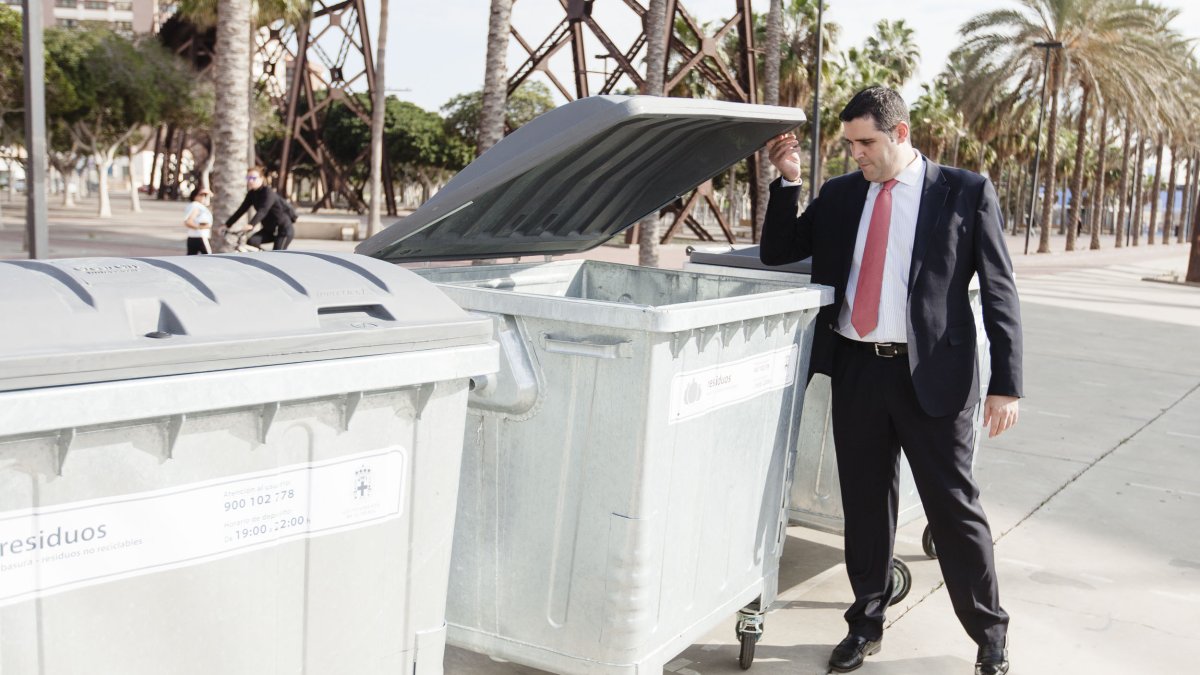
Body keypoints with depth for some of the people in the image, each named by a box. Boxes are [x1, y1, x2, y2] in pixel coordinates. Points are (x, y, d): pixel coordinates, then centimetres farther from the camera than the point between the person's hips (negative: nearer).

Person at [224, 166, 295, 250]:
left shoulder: (268, 192, -20)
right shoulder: (252, 194, 2)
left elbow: (263, 211, -35)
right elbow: (241, 210, 0)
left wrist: (251, 225, -49)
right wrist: (227, 225, -9)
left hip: (284, 229, -7)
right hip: (270, 229, 7)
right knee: (251, 241, -16)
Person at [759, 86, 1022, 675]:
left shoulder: (966, 193, -1)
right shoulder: (840, 194, 9)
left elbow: (999, 290, -2)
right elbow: (777, 253, 13)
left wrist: (1006, 384, -8)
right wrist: (787, 182, -1)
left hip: (932, 373, -3)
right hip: (856, 367, 4)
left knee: (953, 505, 3)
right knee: (865, 501, 12)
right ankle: (867, 624, 29)